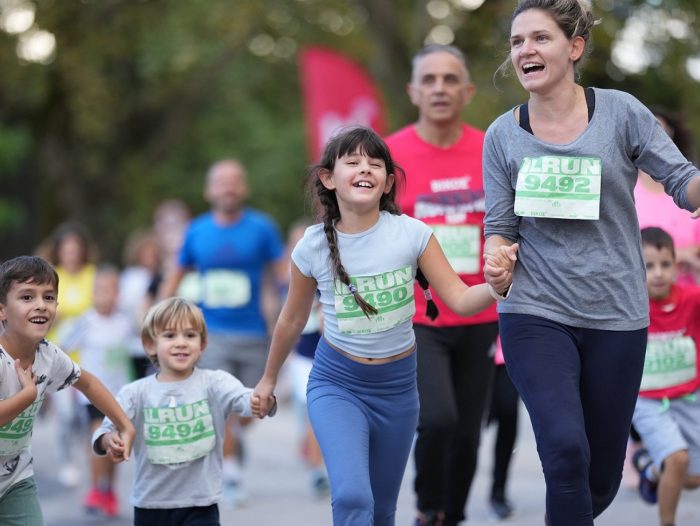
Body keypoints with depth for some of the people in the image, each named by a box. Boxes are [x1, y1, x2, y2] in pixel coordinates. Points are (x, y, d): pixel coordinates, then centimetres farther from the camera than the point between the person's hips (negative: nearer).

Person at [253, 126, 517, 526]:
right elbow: (293, 320, 5)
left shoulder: (412, 234, -12)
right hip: (337, 384, -2)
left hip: (397, 385, 2)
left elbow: (459, 299, -9)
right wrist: (269, 379, 17)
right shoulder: (313, 247, -11)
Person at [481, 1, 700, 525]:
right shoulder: (503, 134, 1)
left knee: (602, 479, 9)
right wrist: (496, 264, -19)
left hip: (615, 318, 1)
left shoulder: (620, 112, -3)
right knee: (566, 449, -23)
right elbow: (500, 225, 4)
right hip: (535, 314, -1)